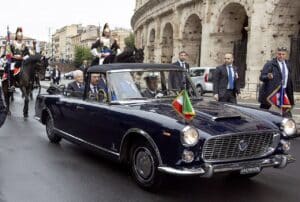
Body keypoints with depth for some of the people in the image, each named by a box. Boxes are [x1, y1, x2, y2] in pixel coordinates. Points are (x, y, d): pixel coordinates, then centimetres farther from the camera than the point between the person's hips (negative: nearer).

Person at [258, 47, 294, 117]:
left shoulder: (288, 65, 13)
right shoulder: (270, 64, -6)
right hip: (270, 93, -5)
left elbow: (289, 80, 20)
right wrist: (268, 77, -33)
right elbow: (261, 77, -11)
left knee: (287, 114, 1)